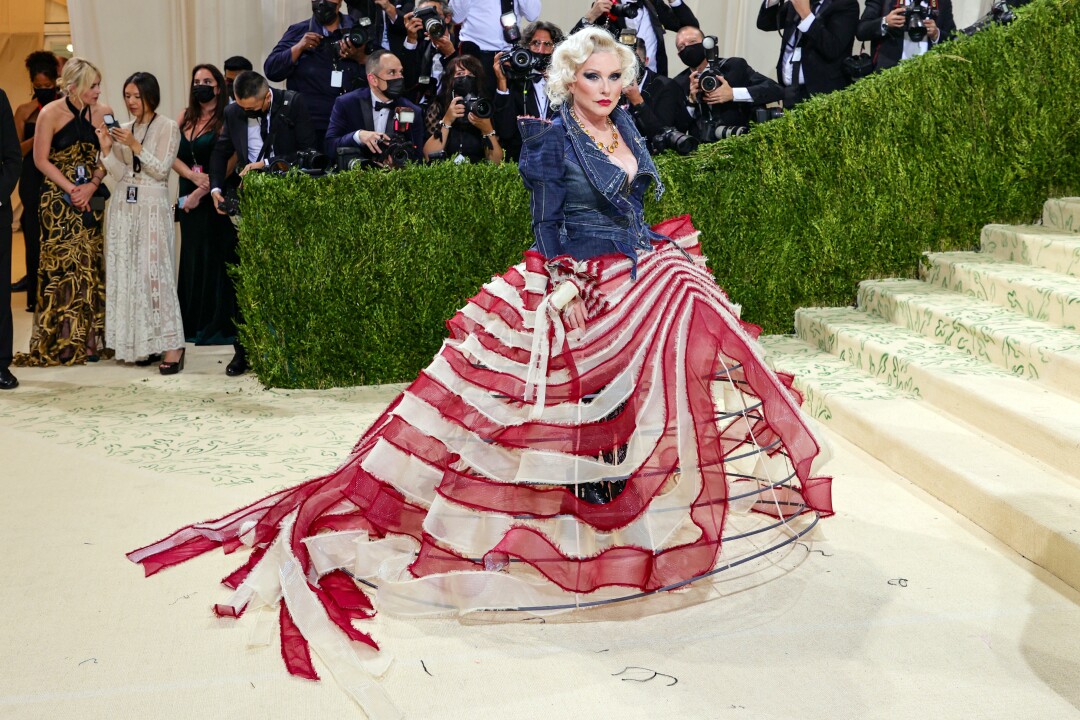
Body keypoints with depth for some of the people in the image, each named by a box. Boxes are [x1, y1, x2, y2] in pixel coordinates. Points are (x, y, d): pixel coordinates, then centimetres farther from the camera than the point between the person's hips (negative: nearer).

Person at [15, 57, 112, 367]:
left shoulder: (104, 112, 2)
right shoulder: (50, 114, -6)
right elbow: (41, 159, -4)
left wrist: (91, 186, -12)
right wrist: (71, 190, -11)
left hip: (92, 199, 3)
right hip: (58, 200, -3)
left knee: (90, 266, 1)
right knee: (59, 266, -2)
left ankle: (88, 340, 7)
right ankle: (59, 343, 4)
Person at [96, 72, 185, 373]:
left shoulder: (168, 127, -1)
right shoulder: (123, 131, 13)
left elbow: (162, 169, -8)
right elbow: (119, 175, 8)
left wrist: (135, 145, -15)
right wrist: (106, 148, -5)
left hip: (153, 208, -5)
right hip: (124, 208, 6)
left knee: (155, 274, -10)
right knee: (127, 275, 3)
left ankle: (171, 345, -9)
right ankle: (139, 344, 9)